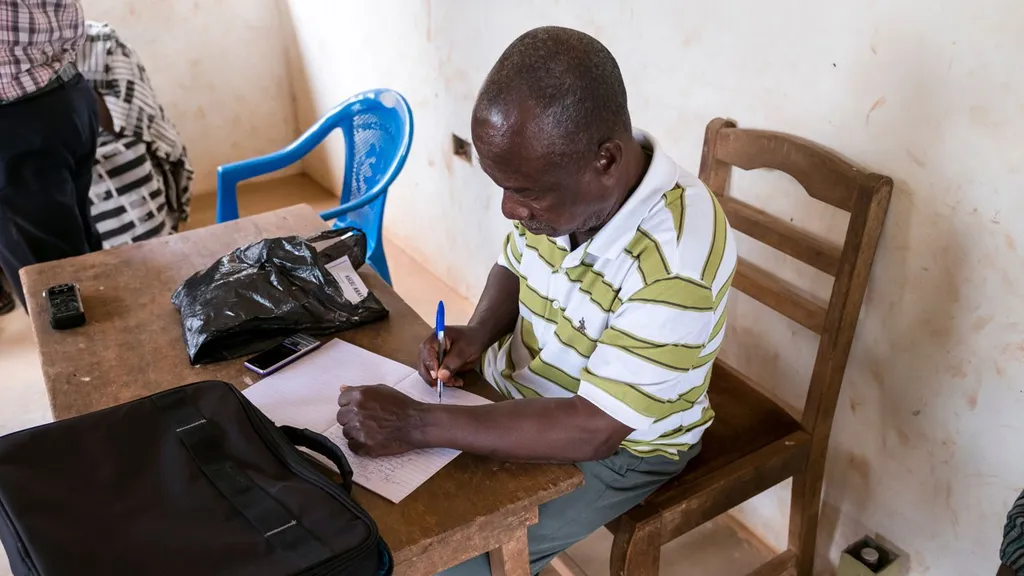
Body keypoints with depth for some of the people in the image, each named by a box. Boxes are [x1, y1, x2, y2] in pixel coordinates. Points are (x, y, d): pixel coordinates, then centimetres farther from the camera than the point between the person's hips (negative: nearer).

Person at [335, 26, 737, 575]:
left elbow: (593, 429, -33)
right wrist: (477, 334, -13)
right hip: (517, 390, 6)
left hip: (616, 446, -6)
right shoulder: (557, 183, -15)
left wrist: (416, 423, -33)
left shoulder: (676, 260, -35)